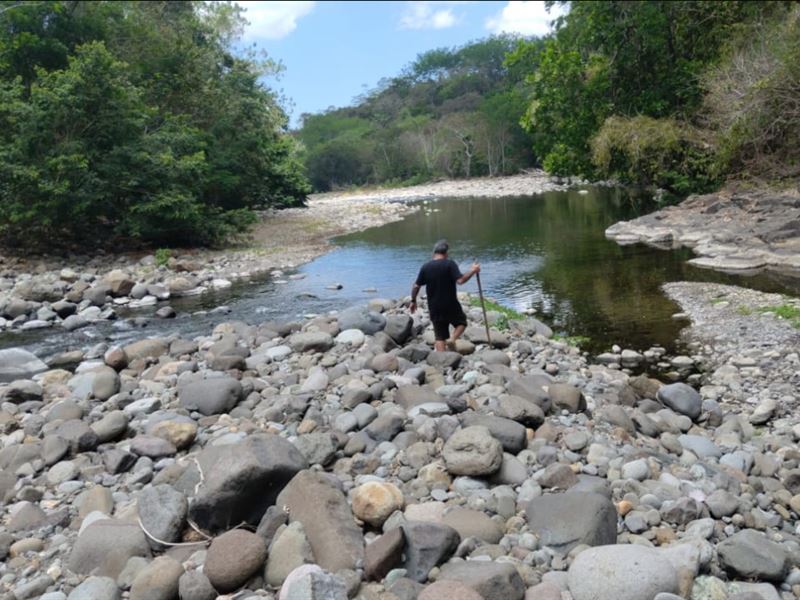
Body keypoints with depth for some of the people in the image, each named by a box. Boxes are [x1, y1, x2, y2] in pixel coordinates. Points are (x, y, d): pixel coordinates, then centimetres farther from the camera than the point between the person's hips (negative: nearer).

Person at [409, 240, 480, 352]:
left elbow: (416, 286, 4)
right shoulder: (450, 264, -9)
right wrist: (473, 271, -9)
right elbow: (460, 280, -20)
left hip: (434, 308, 3)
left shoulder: (425, 267, 2)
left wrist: (413, 301, 17)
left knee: (440, 337, 10)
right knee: (461, 322, 22)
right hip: (451, 305, -3)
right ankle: (452, 339, -4)